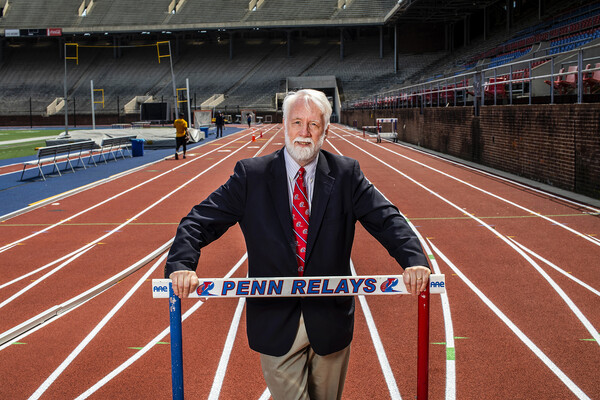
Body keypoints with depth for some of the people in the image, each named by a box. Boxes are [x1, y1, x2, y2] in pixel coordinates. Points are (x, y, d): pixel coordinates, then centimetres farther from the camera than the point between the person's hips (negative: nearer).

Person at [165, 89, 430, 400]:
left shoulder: (346, 174, -2)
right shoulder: (251, 175, -5)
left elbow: (387, 220, -10)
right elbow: (201, 220, -9)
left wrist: (414, 261, -29)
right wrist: (181, 265, -28)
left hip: (330, 321, 2)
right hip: (276, 324, -2)